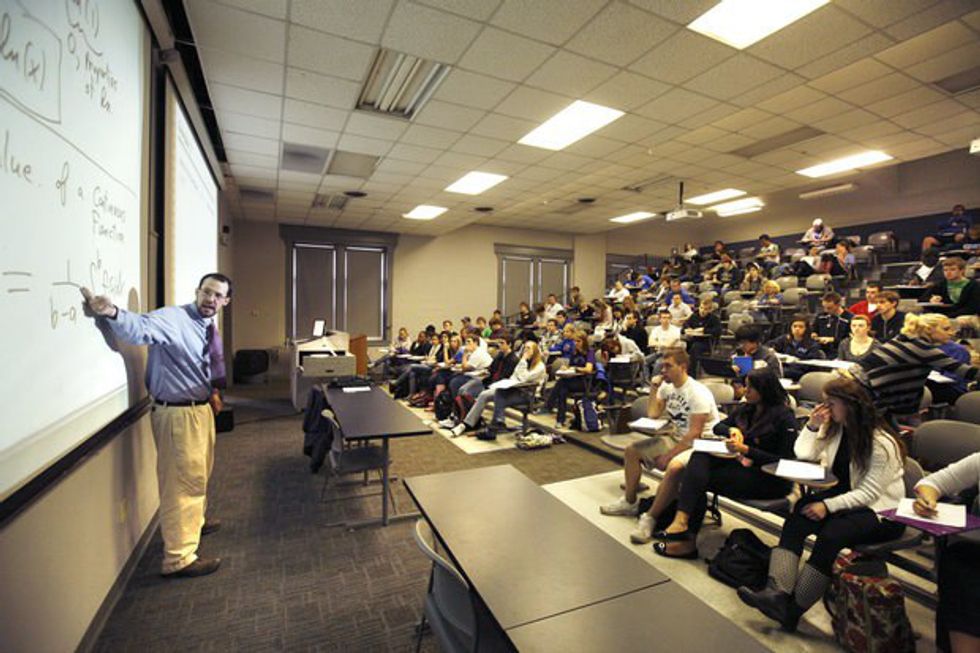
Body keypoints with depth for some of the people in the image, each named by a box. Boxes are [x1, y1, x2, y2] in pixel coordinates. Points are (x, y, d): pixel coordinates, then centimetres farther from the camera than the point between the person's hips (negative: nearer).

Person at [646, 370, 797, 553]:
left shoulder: (784, 416, -11)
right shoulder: (745, 408, 10)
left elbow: (785, 460, -15)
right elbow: (717, 427, 17)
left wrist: (745, 449, -20)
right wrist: (732, 430, -6)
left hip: (770, 478, -7)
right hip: (743, 464, 7)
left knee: (698, 480, -21)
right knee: (700, 457, -21)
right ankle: (681, 522, -30)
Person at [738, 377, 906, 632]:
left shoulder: (881, 442, -17)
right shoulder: (834, 427, 4)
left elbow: (869, 493, -19)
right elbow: (803, 454, 4)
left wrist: (828, 506, -26)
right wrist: (812, 426, -8)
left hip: (879, 509, -6)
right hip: (845, 495, 7)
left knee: (831, 533, -32)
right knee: (796, 517, -21)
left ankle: (794, 609, -24)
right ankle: (777, 591, -32)